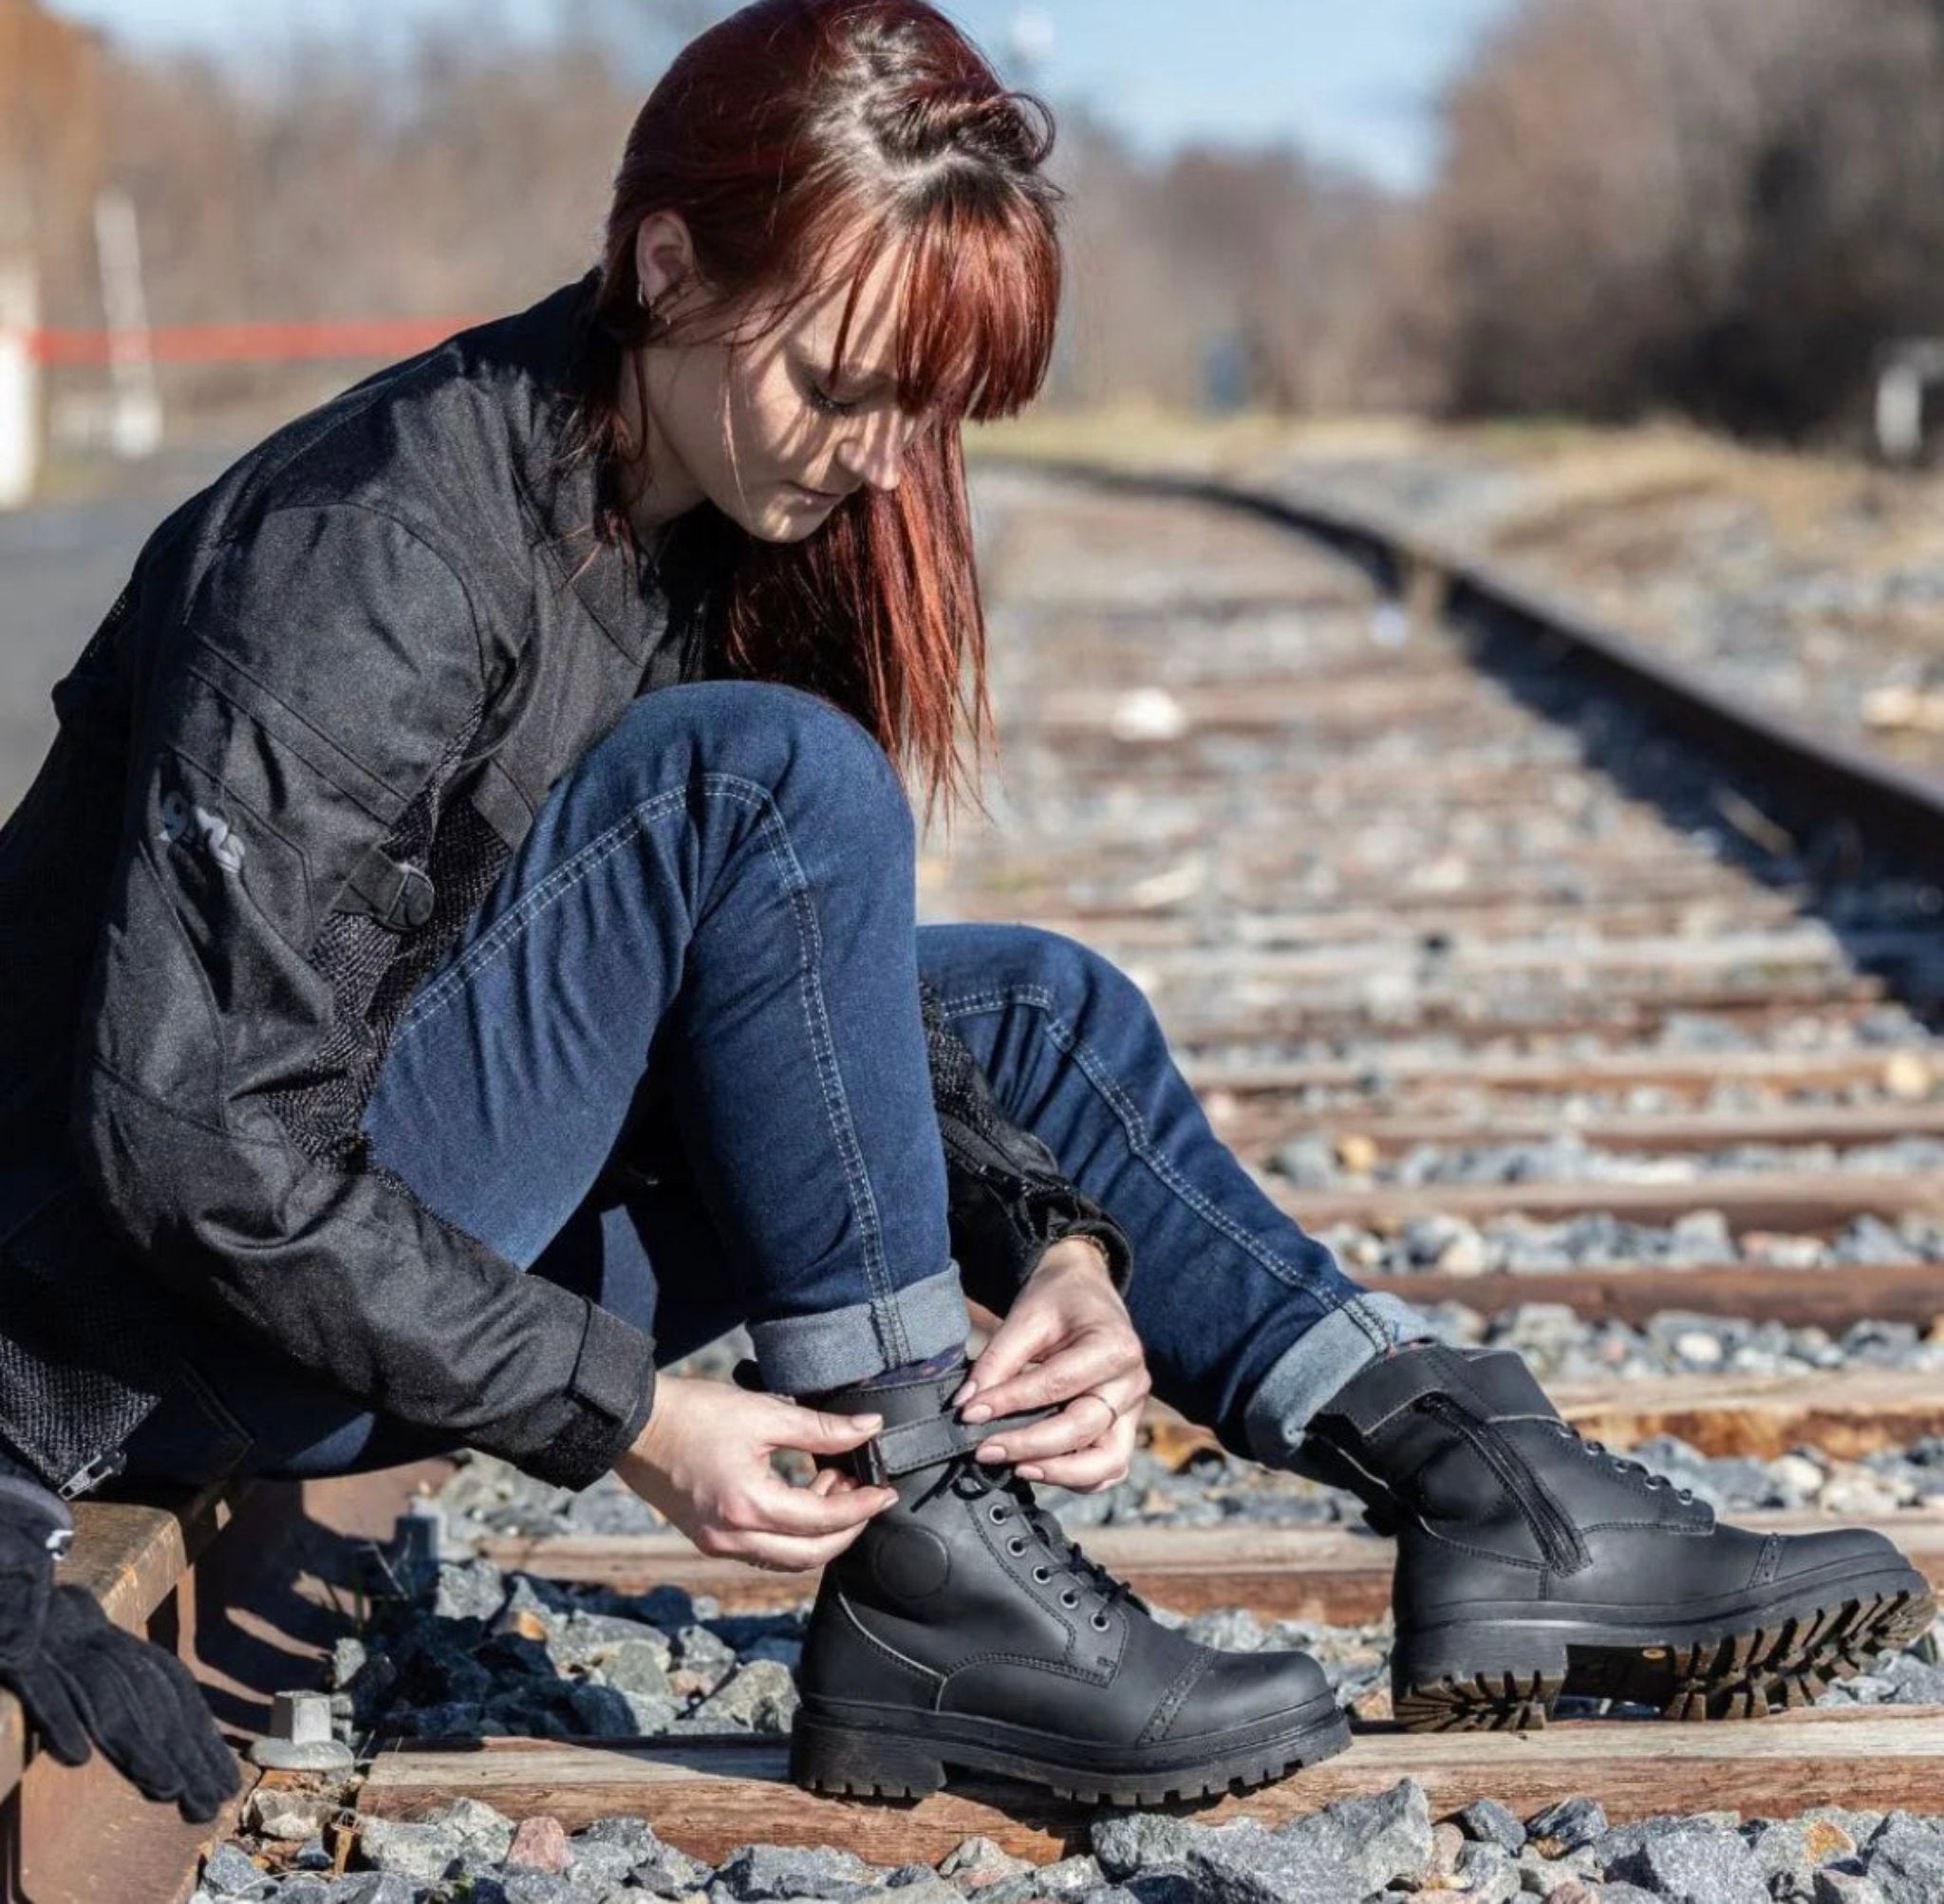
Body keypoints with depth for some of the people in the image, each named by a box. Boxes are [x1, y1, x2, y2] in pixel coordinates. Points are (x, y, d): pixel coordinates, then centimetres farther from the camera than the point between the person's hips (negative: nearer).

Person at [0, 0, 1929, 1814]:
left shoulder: (746, 523, 1)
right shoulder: (379, 553, -24)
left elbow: (840, 984, 4)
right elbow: (194, 1144, -26)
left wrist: (1056, 1245, -13)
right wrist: (622, 1414, -25)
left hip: (467, 1198, 9)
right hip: (208, 1309, -8)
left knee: (1027, 1002, 5)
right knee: (763, 776, -25)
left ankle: (1484, 1494, -2)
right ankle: (926, 1571, -22)